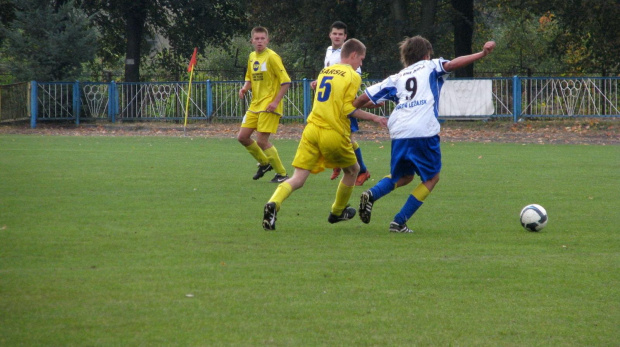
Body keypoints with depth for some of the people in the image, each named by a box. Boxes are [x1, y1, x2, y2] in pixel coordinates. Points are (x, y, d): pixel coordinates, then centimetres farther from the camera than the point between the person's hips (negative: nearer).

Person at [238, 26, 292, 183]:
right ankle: (264, 163, 26)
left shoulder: (272, 57, -12)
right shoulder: (252, 57, 11)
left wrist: (276, 101, -19)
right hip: (255, 104, 8)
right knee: (242, 137, 5)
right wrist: (245, 88, 2)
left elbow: (286, 81, -13)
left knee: (261, 141, -12)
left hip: (269, 106, -8)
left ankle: (282, 173, 2)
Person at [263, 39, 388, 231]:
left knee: (298, 179, -2)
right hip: (334, 134, -5)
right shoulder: (353, 76, -3)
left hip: (312, 129, 5)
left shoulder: (325, 71, 17)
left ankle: (273, 204, -29)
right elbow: (348, 110, -10)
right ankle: (337, 212, 37)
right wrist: (374, 118, 0)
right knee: (352, 170, 24)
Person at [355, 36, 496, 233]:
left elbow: (365, 97, 22)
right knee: (432, 178, 12)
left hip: (398, 133, 5)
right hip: (423, 132, -5)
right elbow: (451, 65, -5)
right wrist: (483, 54, -11)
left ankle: (372, 194, -4)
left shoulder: (395, 79, 23)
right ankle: (399, 222, 2)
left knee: (403, 176, 25)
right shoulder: (430, 67, 15)